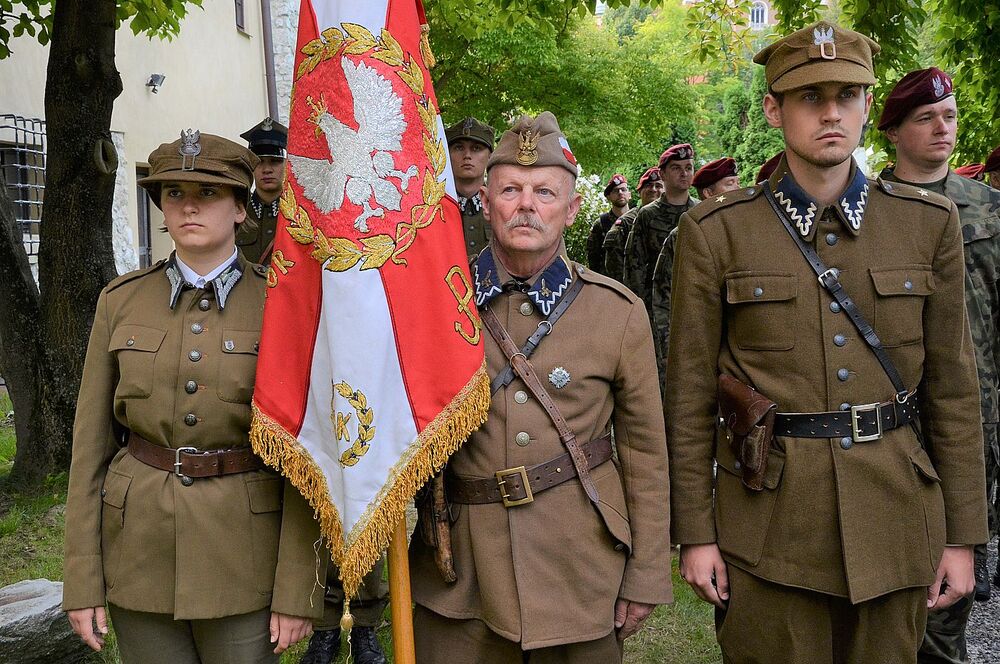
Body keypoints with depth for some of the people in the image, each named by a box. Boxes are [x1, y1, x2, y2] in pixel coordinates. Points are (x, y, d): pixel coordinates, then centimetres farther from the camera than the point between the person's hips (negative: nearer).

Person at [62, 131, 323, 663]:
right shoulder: (121, 301, 2)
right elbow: (91, 442, 3)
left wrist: (295, 589, -9)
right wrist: (82, 582, 0)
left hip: (245, 552, -2)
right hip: (139, 549, 2)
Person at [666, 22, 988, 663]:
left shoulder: (930, 222, 2)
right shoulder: (715, 231, -5)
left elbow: (953, 384, 5)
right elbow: (689, 392, -2)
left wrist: (961, 536, 5)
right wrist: (695, 533, -2)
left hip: (896, 517, 3)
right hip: (769, 523, -2)